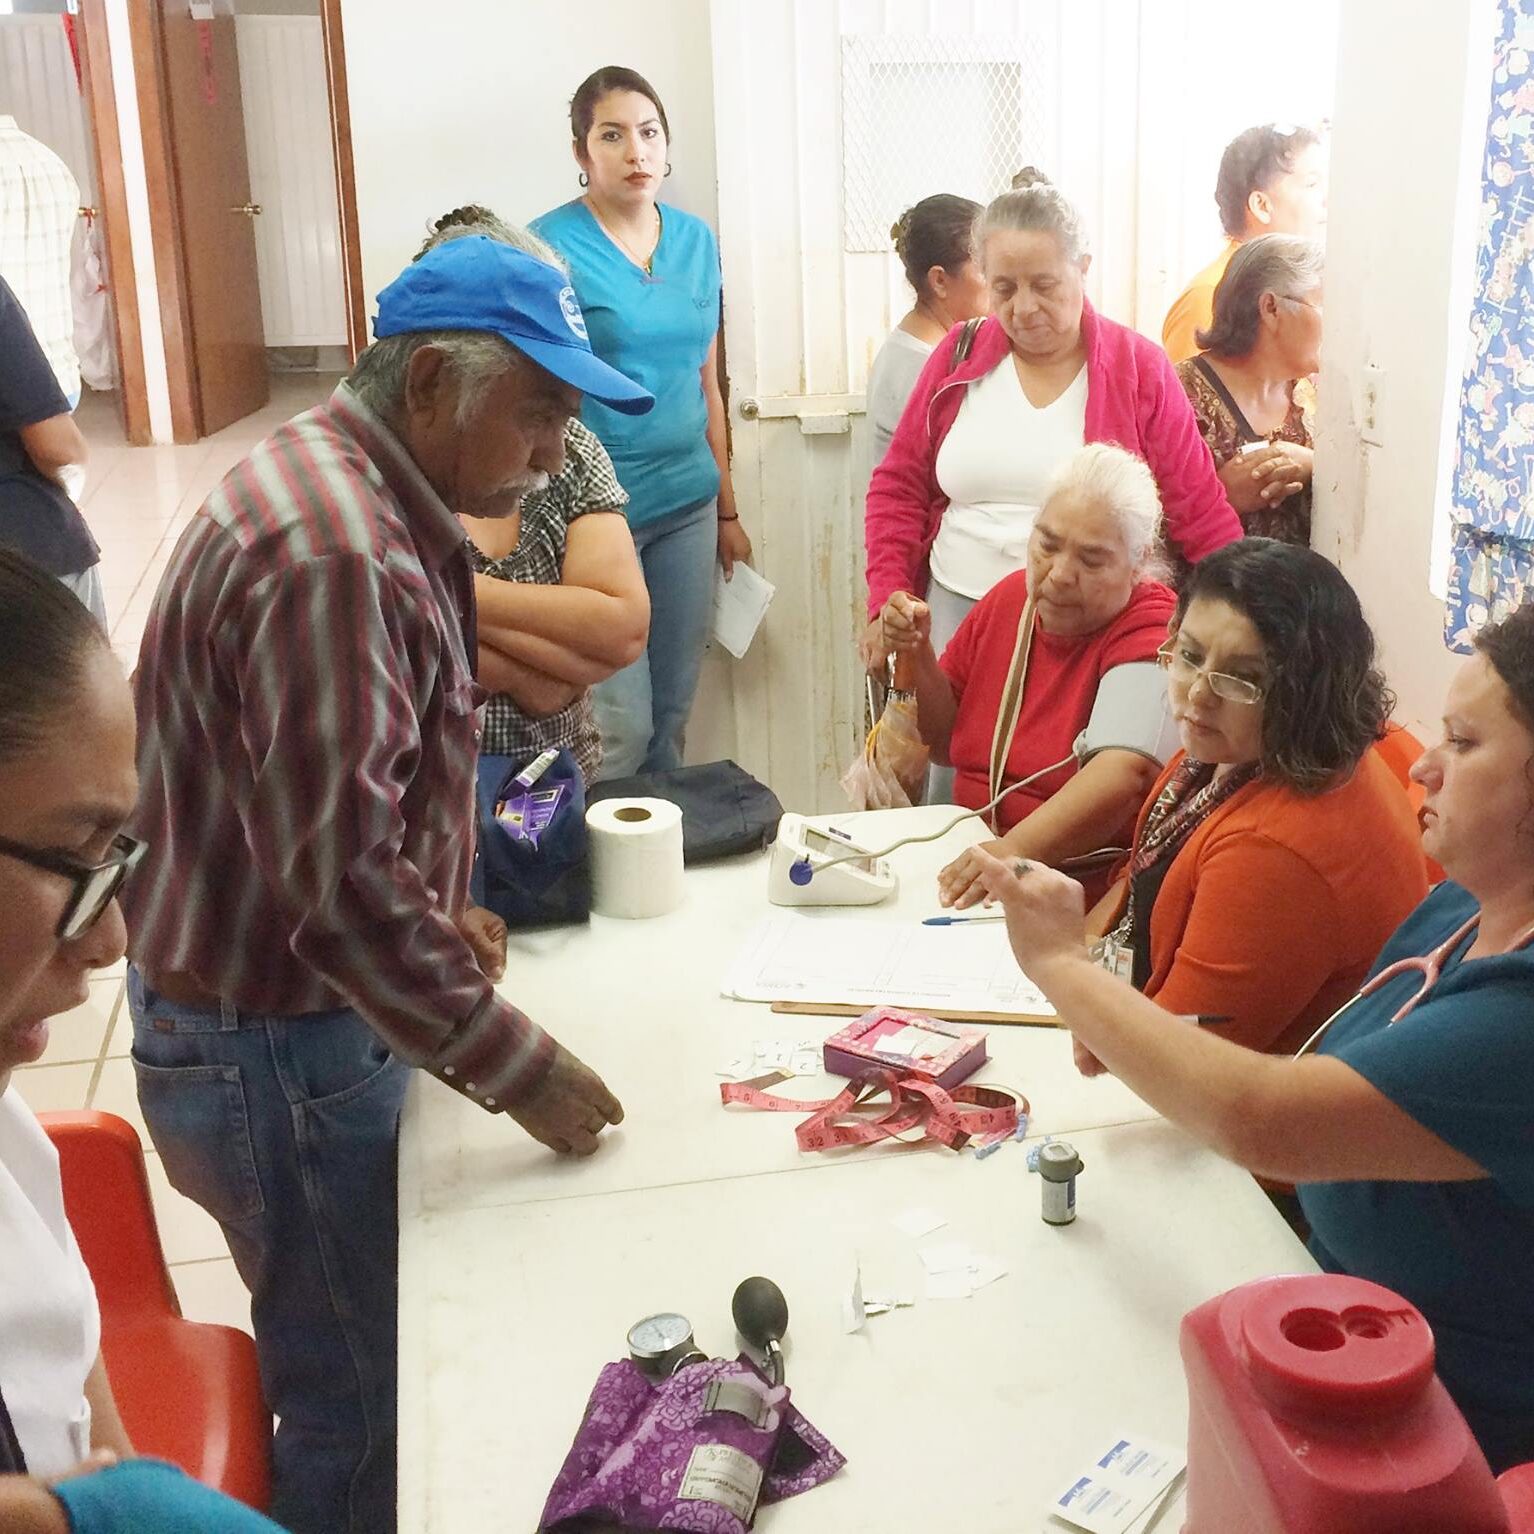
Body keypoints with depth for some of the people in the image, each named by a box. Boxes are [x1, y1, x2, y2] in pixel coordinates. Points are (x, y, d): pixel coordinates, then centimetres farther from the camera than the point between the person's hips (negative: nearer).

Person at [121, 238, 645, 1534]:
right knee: (362, 1401, 6)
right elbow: (341, 885, -29)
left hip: (308, 1007, 10)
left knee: (356, 1363, 22)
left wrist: (436, 906, 8)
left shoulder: (360, 495, 7)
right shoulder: (335, 556, -27)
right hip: (274, 1048, -10)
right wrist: (516, 1066, -21)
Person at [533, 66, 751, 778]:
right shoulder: (552, 245, -7)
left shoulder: (697, 240, 9)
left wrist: (727, 509, 17)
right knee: (623, 726, -5)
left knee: (673, 712, 12)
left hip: (688, 505, 5)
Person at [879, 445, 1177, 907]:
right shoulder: (1011, 597, 8)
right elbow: (946, 742, 15)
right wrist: (917, 654, -3)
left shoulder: (1152, 634, -14)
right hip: (975, 848, 7)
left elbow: (1126, 771, -30)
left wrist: (1018, 848, -45)